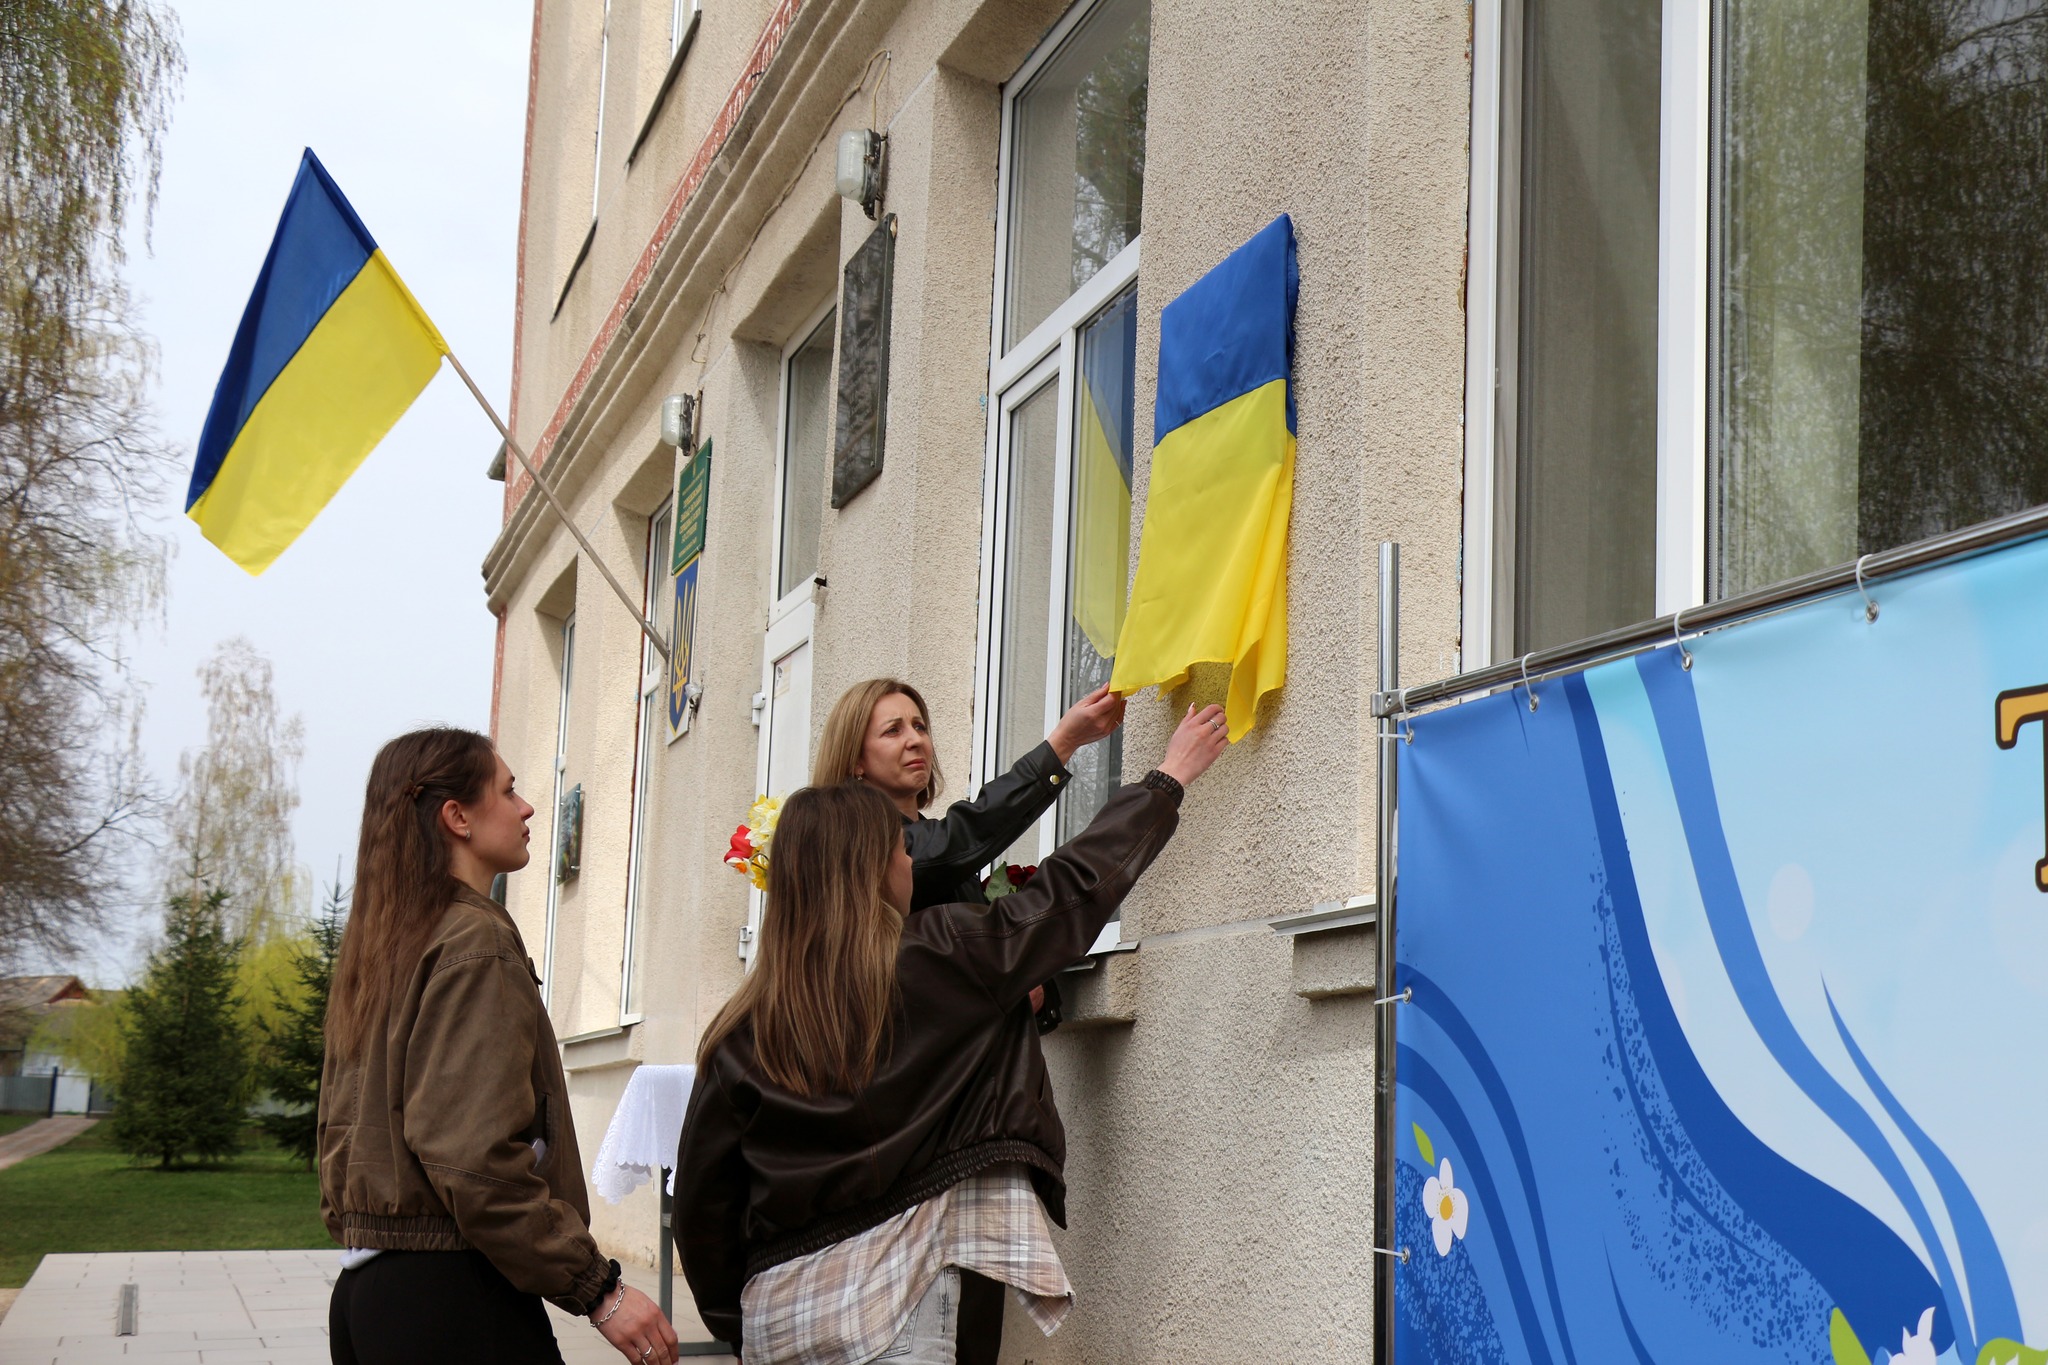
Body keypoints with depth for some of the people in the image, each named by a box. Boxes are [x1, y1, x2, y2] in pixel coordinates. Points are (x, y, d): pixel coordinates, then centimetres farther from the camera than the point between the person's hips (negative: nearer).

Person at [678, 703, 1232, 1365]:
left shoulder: (741, 1034, 3)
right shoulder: (940, 960, -4)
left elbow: (703, 1201, 5)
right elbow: (1071, 889, 6)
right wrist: (1169, 778, 18)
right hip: (893, 1304, -3)